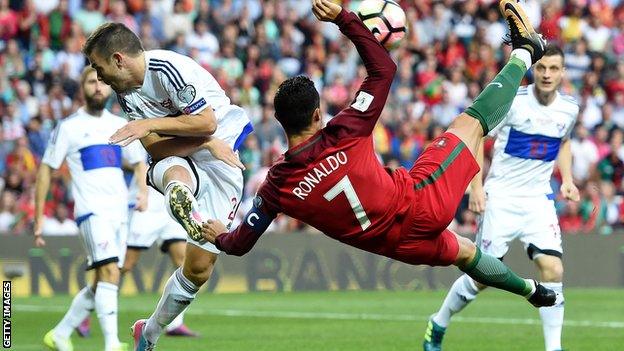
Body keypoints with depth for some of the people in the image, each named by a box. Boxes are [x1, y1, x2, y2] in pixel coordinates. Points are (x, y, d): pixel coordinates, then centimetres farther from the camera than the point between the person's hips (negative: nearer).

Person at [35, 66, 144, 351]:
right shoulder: (69, 127, 1)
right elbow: (45, 170, 3)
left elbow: (137, 163, 25)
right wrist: (39, 217, -1)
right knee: (110, 273, -22)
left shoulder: (120, 125, 15)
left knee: (101, 283, 7)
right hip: (91, 211, -6)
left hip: (120, 212, 6)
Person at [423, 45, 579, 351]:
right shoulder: (511, 100, -13)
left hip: (539, 199, 4)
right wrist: (476, 185, -14)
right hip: (501, 197, -3)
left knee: (553, 269, -14)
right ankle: (438, 325, 24)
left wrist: (567, 180, 8)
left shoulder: (569, 108, 2)